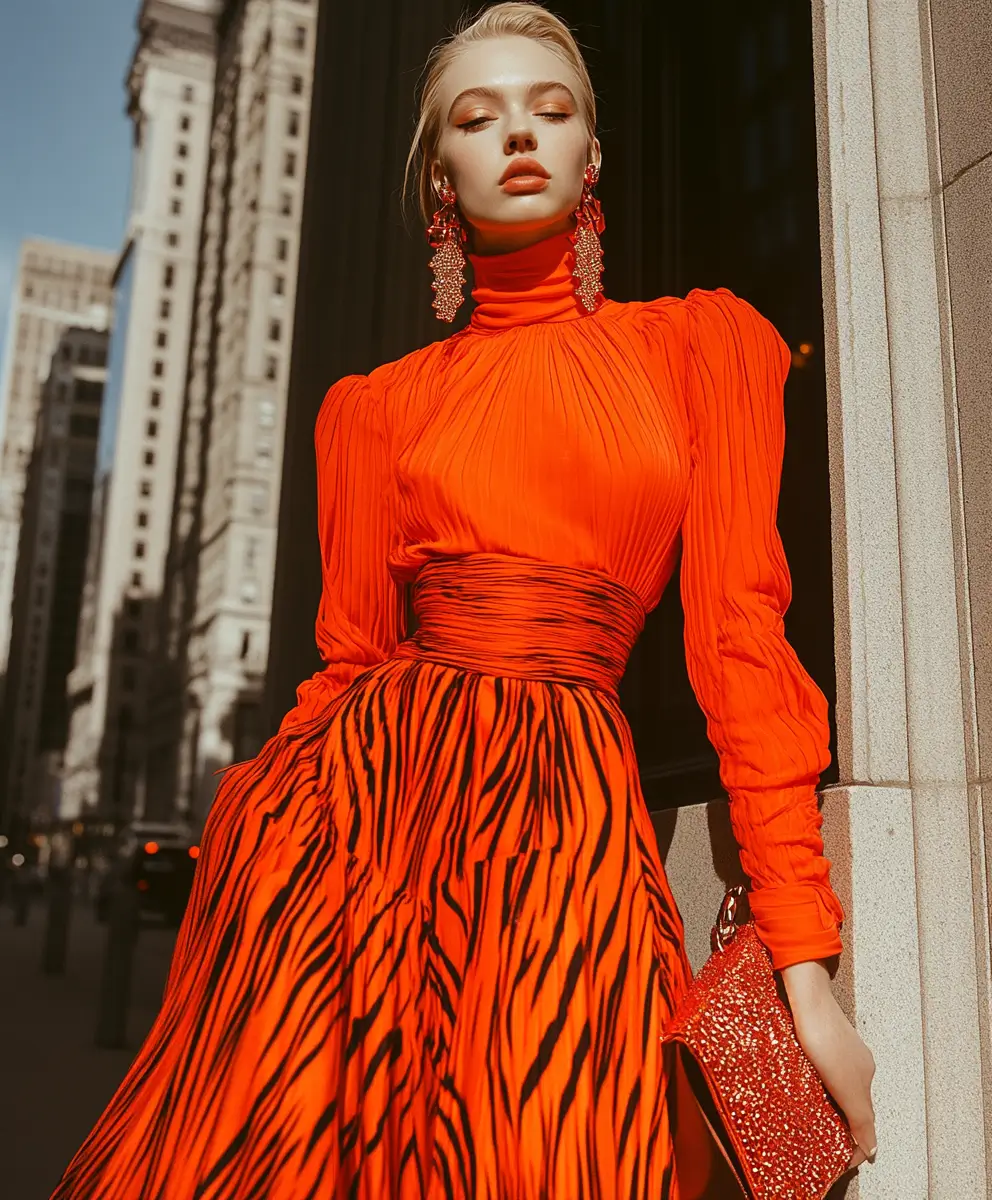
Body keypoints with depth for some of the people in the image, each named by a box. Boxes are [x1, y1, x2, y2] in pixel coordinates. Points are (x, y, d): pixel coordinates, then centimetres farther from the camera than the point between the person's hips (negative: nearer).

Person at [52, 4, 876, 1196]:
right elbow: (351, 653, 10)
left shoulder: (700, 346, 8)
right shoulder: (377, 407, 11)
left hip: (569, 827, -1)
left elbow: (738, 632, 1)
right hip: (367, 793, 1)